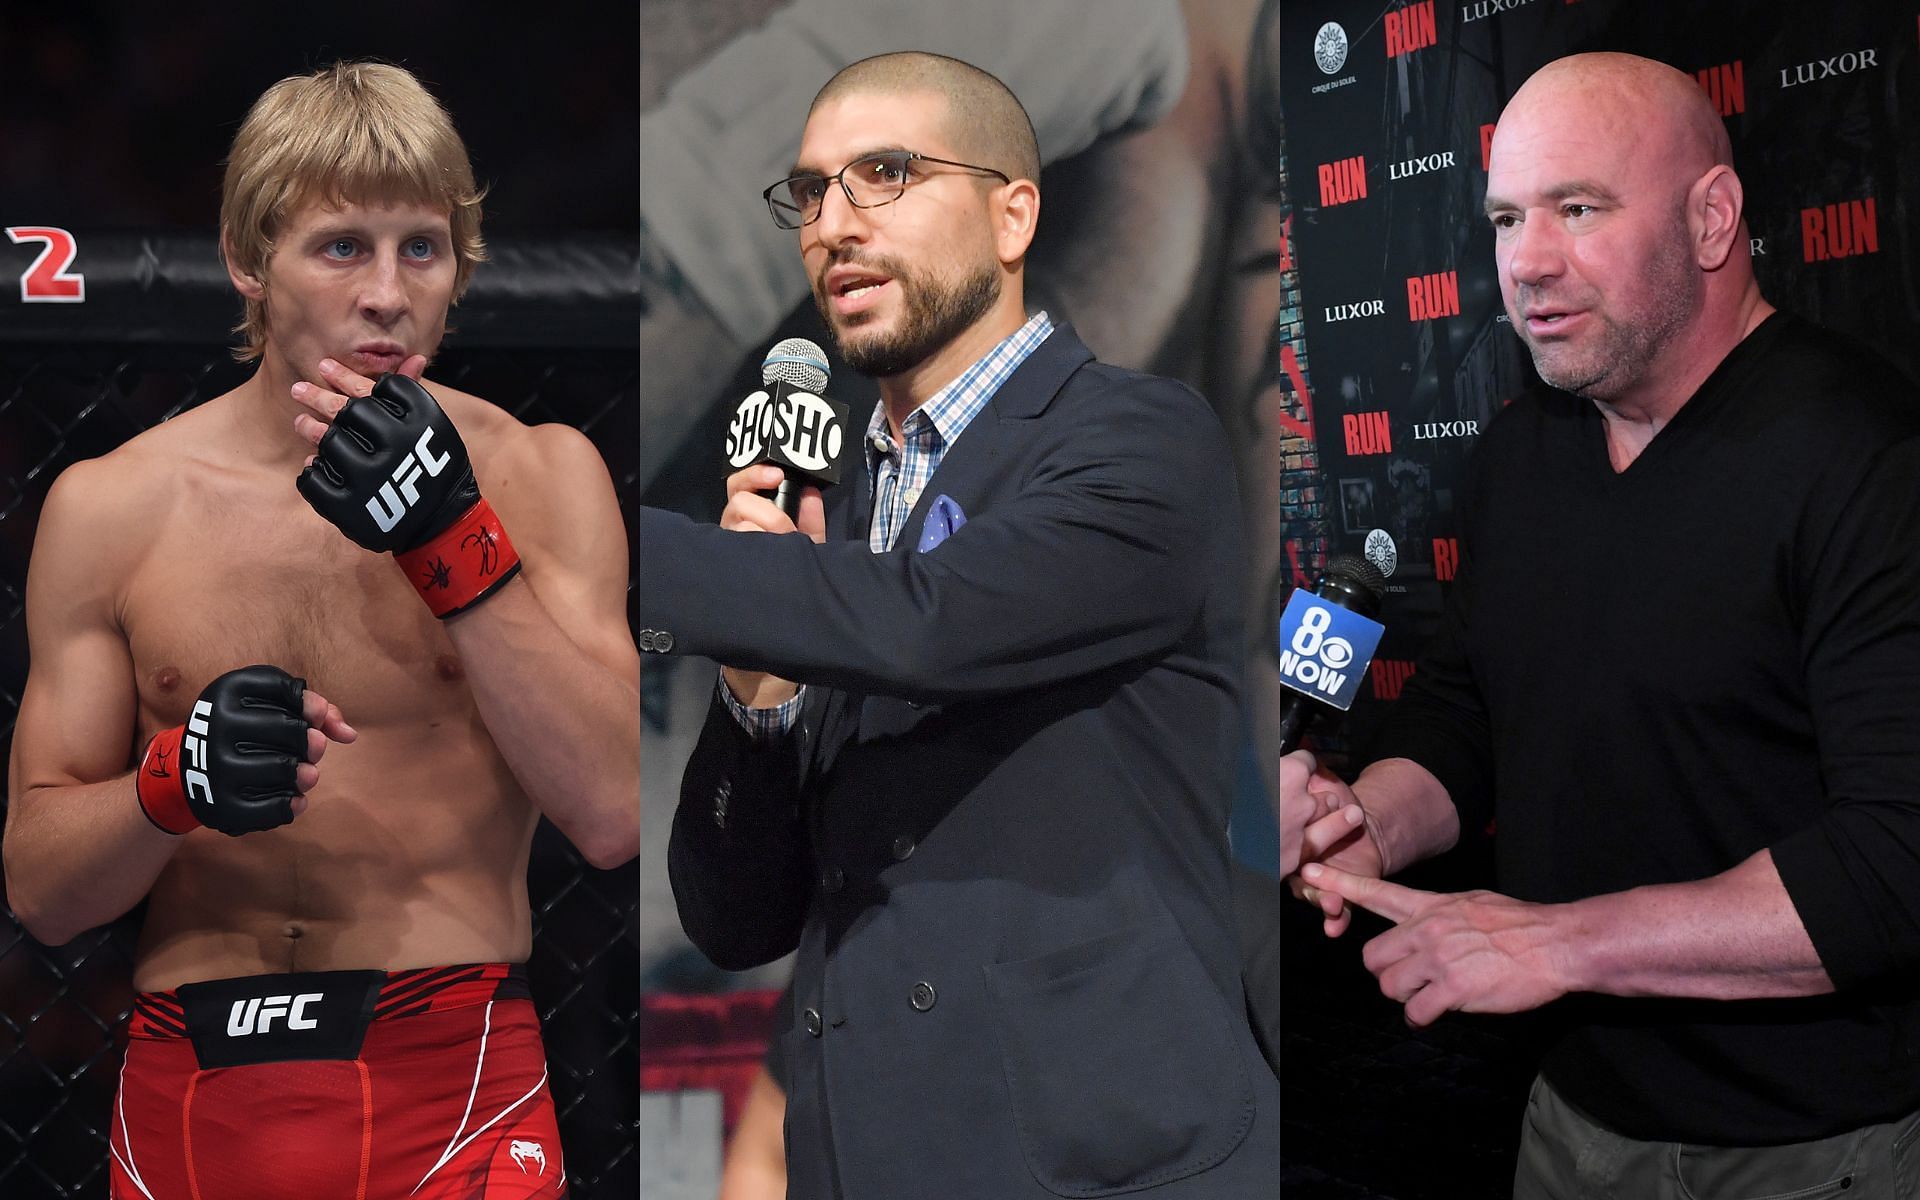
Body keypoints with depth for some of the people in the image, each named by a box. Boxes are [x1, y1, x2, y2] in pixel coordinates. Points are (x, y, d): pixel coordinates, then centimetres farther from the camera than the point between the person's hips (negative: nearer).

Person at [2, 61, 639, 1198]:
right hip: (192, 1091, 2)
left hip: (453, 1084, -1)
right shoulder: (109, 507, 3)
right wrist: (176, 782, -16)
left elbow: (612, 815, -11)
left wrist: (450, 540, -18)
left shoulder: (538, 477, 1)